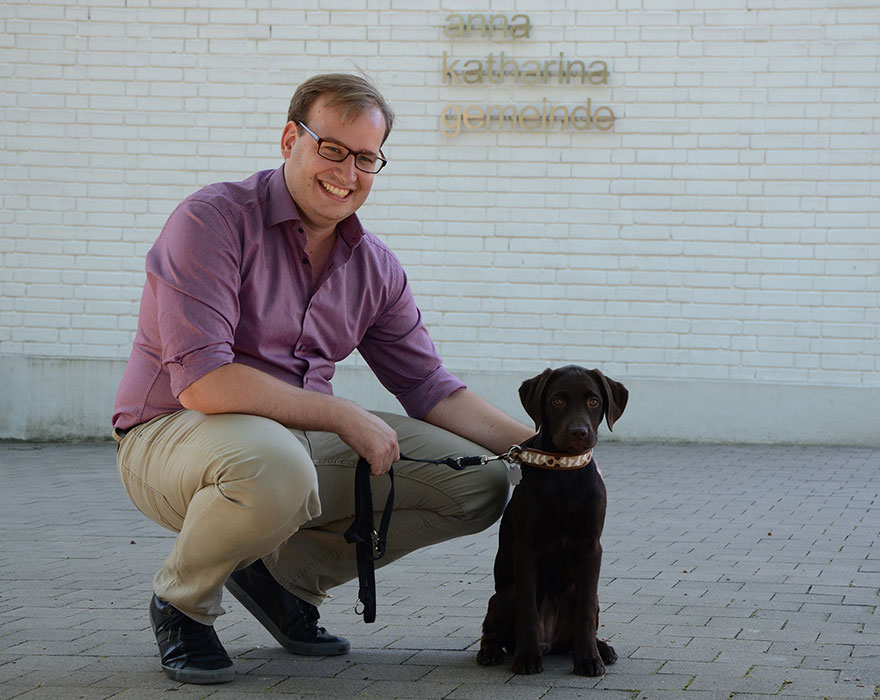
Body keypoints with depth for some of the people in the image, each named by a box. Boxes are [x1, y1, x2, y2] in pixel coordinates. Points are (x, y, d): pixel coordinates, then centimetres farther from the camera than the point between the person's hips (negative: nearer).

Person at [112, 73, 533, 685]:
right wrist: (345, 416, -23)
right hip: (174, 433, -7)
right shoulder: (213, 221, -16)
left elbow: (430, 388, 9)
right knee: (275, 466, -42)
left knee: (479, 482, -5)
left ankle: (290, 571, 9)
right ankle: (182, 602, -9)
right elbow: (201, 381, -26)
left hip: (305, 437, 7)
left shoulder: (375, 266, 6)